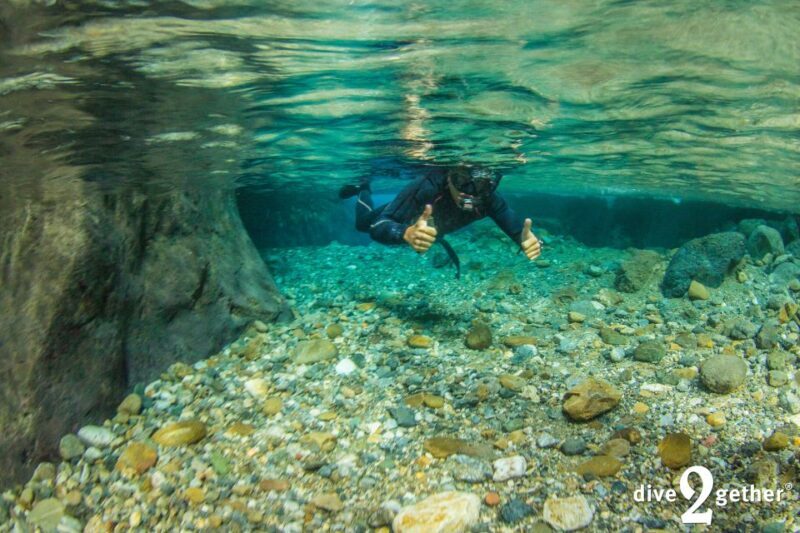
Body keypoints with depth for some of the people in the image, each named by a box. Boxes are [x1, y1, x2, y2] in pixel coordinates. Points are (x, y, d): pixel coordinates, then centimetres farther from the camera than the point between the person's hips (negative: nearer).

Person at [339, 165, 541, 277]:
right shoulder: (427, 188, -51)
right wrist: (407, 233, -75)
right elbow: (377, 227, -54)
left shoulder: (488, 199, -41)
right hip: (403, 220, -4)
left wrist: (528, 241, -63)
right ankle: (364, 191, 54)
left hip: (434, 224, 4)